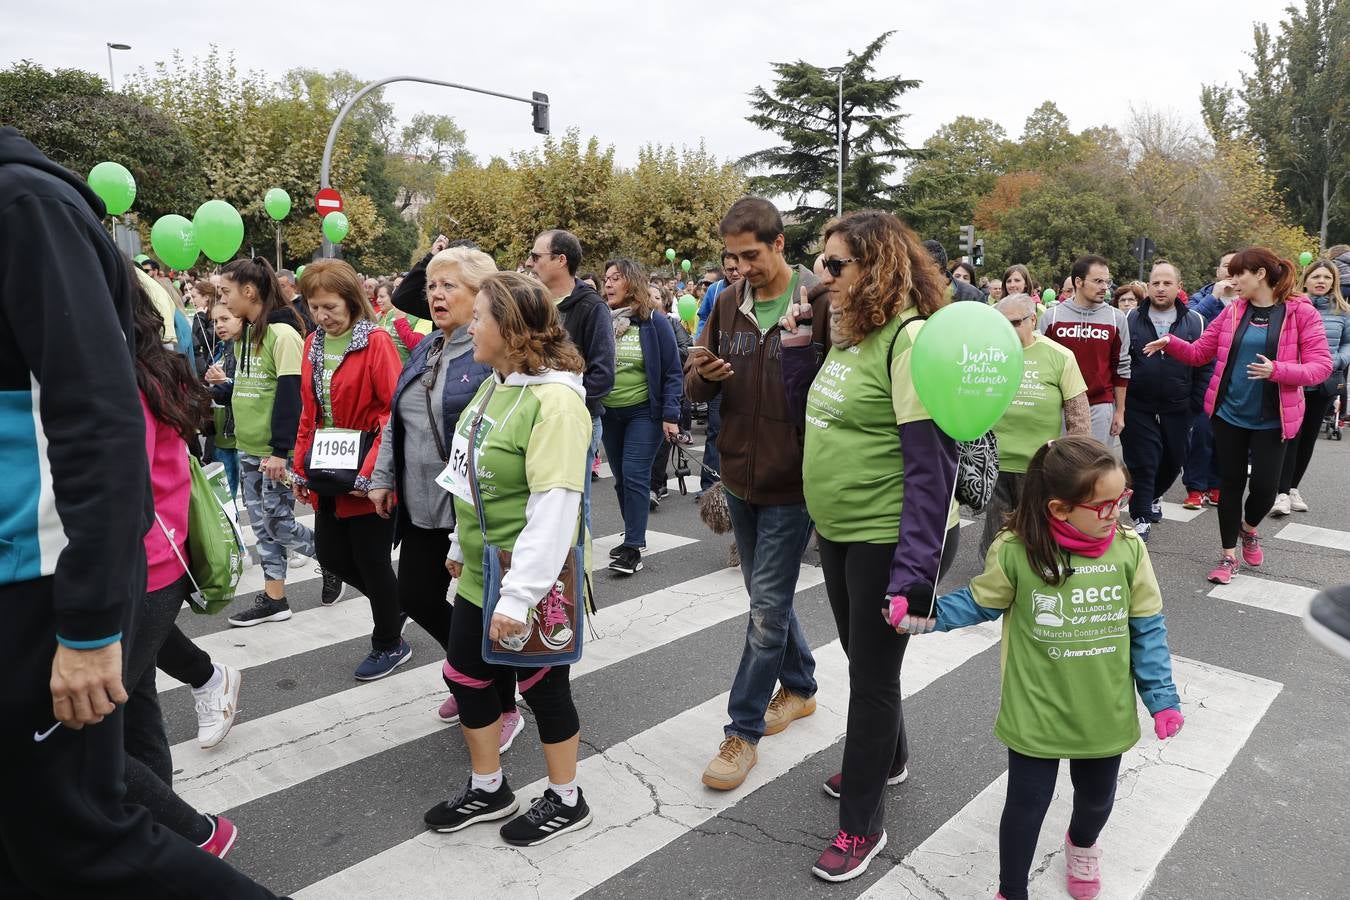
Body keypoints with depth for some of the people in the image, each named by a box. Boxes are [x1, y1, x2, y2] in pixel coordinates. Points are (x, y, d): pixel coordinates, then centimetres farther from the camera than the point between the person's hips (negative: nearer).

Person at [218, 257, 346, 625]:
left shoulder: (282, 333, -15)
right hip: (249, 448, 8)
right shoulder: (243, 333, 11)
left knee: (278, 524, -2)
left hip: (275, 452, -8)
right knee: (262, 524, 11)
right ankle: (274, 598, 19)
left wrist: (280, 450, -21)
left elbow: (290, 394, -19)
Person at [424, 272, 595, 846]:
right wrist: (462, 545, 21)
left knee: (542, 686, 9)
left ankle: (566, 801, 33)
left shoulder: (554, 401, -24)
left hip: (526, 582, -8)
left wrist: (519, 594, -28)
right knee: (465, 677, 17)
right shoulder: (493, 385, 4)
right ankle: (488, 789, 39)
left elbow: (556, 507, -28)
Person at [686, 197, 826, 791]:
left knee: (767, 608, 1)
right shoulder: (726, 304, 4)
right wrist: (703, 375, -14)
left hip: (792, 482, -6)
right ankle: (800, 686, 41)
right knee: (766, 597, 19)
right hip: (740, 476, 6)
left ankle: (743, 731, 16)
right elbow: (697, 390, 7)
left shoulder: (819, 304, -12)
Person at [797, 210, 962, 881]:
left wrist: (914, 570, -24)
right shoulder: (845, 333, 7)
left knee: (872, 672, 5)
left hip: (888, 538, -8)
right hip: (839, 530, 8)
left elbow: (932, 463, -22)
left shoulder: (911, 339, -19)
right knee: (860, 654, 23)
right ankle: (886, 760, 49)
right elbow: (818, 417, 16)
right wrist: (797, 347, 4)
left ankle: (863, 825, 25)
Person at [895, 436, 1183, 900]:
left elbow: (1146, 627, -2)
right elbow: (980, 602, -4)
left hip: (1106, 714, 3)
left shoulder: (1129, 548, -11)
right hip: (1036, 714, -3)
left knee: (1097, 797, 26)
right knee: (1027, 804, 11)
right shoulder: (1016, 551, -20)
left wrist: (1161, 697, -1)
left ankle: (1081, 844, 62)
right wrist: (923, 615, -18)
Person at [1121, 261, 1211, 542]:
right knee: (1141, 463, -1)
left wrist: (1197, 403, -3)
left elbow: (1205, 366, 4)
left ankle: (1154, 496, 41)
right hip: (1138, 409, -2)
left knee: (1173, 461, 14)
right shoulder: (1131, 320, 1)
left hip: (1178, 410, 2)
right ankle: (1142, 517, 9)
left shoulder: (1194, 322, 2)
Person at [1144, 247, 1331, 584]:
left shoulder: (1301, 312, -7)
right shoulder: (1233, 311, 3)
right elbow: (1199, 353, 6)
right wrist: (1171, 343, -11)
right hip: (1229, 414, 3)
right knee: (1231, 483, 9)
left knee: (1265, 485, -2)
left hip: (1271, 418, -3)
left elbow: (1321, 366, -11)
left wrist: (1277, 370, -25)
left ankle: (1248, 528, 33)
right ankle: (1229, 556, 22)